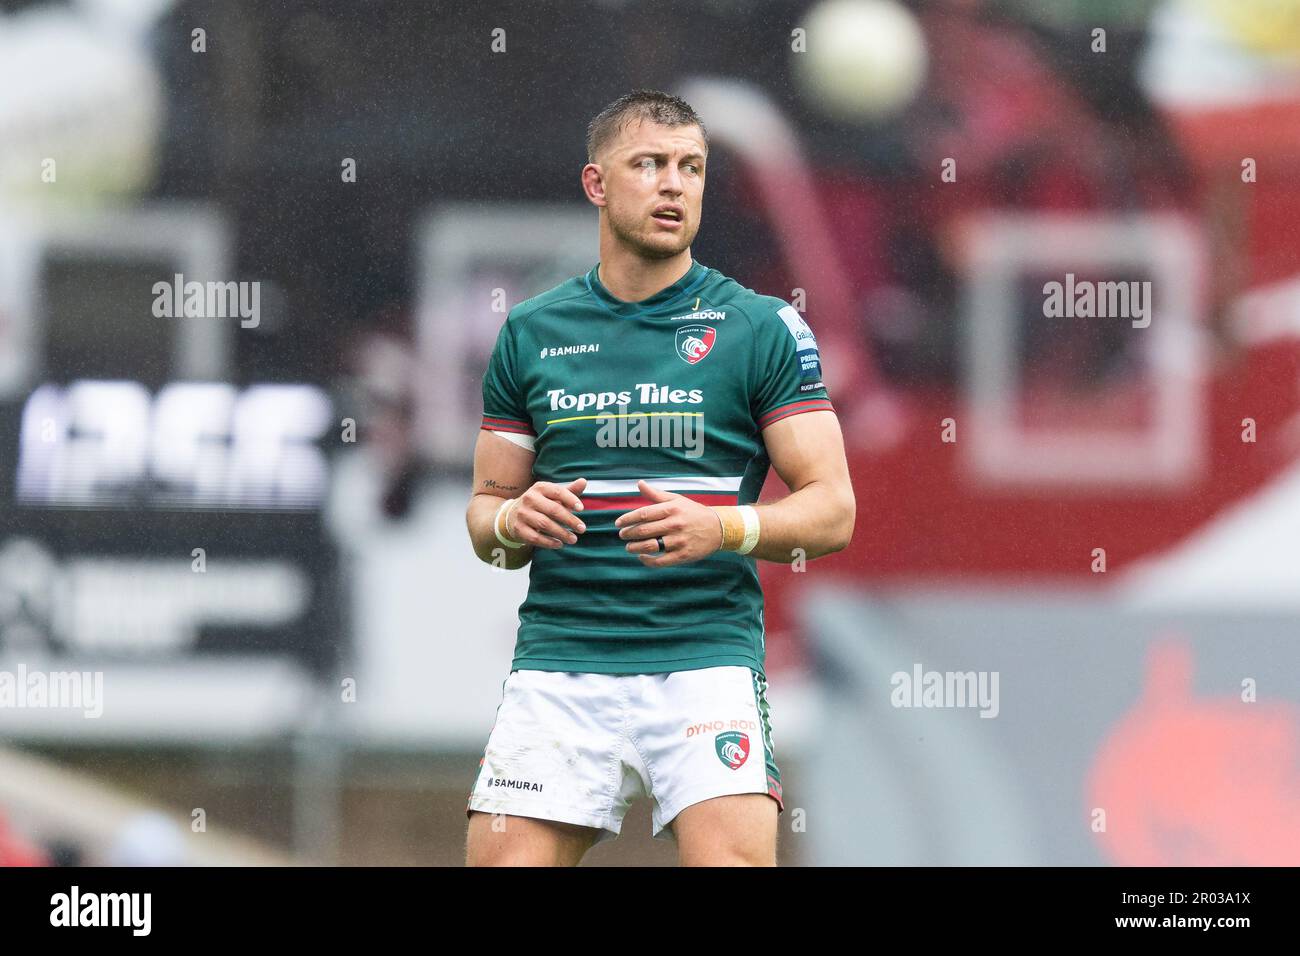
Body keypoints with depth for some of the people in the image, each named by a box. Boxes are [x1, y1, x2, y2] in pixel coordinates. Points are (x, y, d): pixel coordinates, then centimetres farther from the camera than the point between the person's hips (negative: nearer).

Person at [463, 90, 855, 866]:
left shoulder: (764, 329, 3)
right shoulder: (531, 334, 12)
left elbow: (832, 511, 0)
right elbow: (485, 512, 17)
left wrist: (721, 528, -19)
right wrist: (513, 523, -7)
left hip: (706, 661, -2)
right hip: (559, 665, 3)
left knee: (734, 859, -20)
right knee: (503, 860, -8)